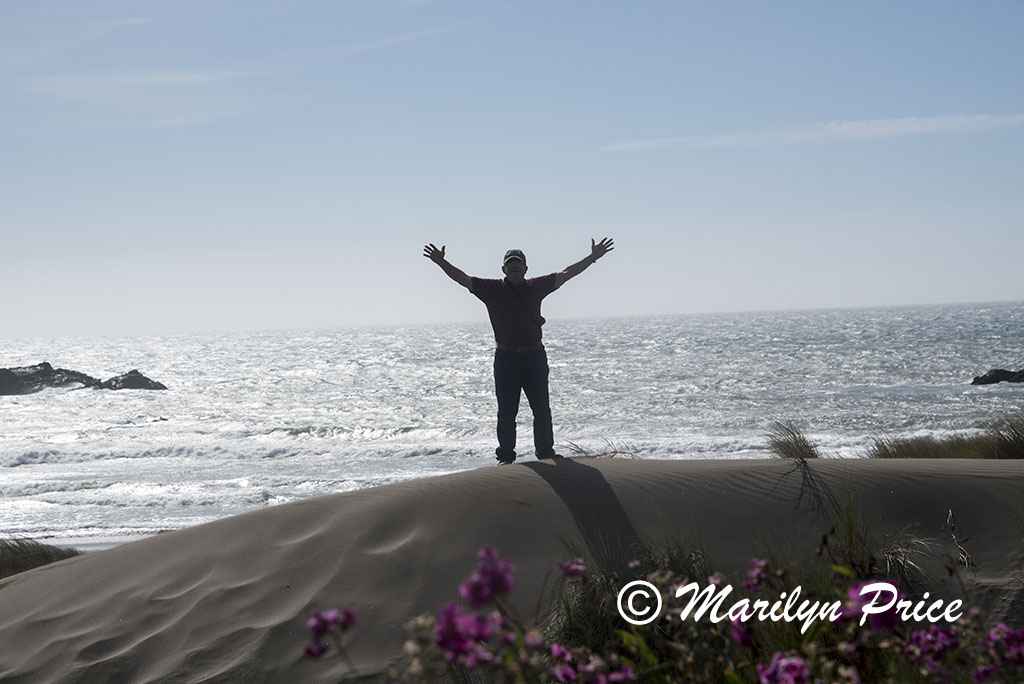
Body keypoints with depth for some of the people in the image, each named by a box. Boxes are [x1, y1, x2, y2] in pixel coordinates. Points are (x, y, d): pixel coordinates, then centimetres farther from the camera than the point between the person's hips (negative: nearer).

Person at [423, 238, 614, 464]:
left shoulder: (536, 287, 8)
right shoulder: (492, 289, 2)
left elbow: (565, 275, 14)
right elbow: (463, 279, -3)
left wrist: (593, 257, 14)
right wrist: (441, 263, -17)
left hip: (535, 356, 2)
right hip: (506, 358, -2)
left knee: (542, 410, 7)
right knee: (506, 412, 4)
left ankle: (546, 452, 16)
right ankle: (506, 456, 12)